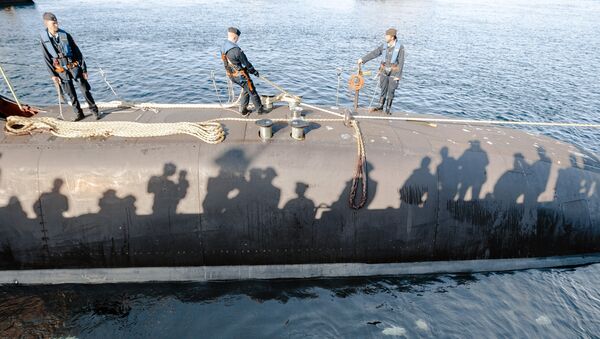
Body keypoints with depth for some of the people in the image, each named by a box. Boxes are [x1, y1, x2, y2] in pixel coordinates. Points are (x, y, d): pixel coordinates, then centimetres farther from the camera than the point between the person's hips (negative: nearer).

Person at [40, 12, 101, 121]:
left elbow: (77, 52, -2)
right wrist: (53, 74, -2)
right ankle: (79, 114, 20)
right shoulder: (43, 38, -3)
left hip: (74, 66, -1)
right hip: (61, 70, 2)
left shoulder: (65, 35, -7)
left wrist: (84, 69, -4)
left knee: (85, 90, 0)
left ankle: (95, 110, 14)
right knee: (71, 94, 8)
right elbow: (47, 58, 2)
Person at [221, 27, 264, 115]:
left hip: (231, 75, 8)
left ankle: (243, 110, 28)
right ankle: (259, 109, 21)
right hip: (240, 75, -8)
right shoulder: (236, 50, -27)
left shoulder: (223, 48, 0)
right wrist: (254, 71, 0)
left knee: (246, 90, 25)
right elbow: (246, 62, -17)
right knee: (252, 92, 9)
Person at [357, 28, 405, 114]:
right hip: (384, 71, 4)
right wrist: (363, 59, -1)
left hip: (394, 72, -4)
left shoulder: (400, 47, -12)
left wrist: (398, 76, -15)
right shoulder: (384, 46, 1)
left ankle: (388, 108, 16)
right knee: (383, 89, 10)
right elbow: (373, 54, 3)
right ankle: (380, 106, 23)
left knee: (391, 91, 3)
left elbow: (401, 62, -12)